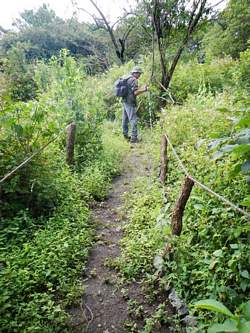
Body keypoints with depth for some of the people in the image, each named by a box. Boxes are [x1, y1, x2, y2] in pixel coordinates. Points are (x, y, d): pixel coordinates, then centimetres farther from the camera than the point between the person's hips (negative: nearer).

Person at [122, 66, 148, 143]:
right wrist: (144, 90, -9)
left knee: (125, 119, 14)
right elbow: (135, 92, -18)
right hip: (130, 102, -10)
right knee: (133, 120, -9)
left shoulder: (127, 78, 16)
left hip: (125, 101, 10)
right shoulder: (134, 80, -13)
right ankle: (134, 138, -10)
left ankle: (125, 135, 23)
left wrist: (141, 88, 20)